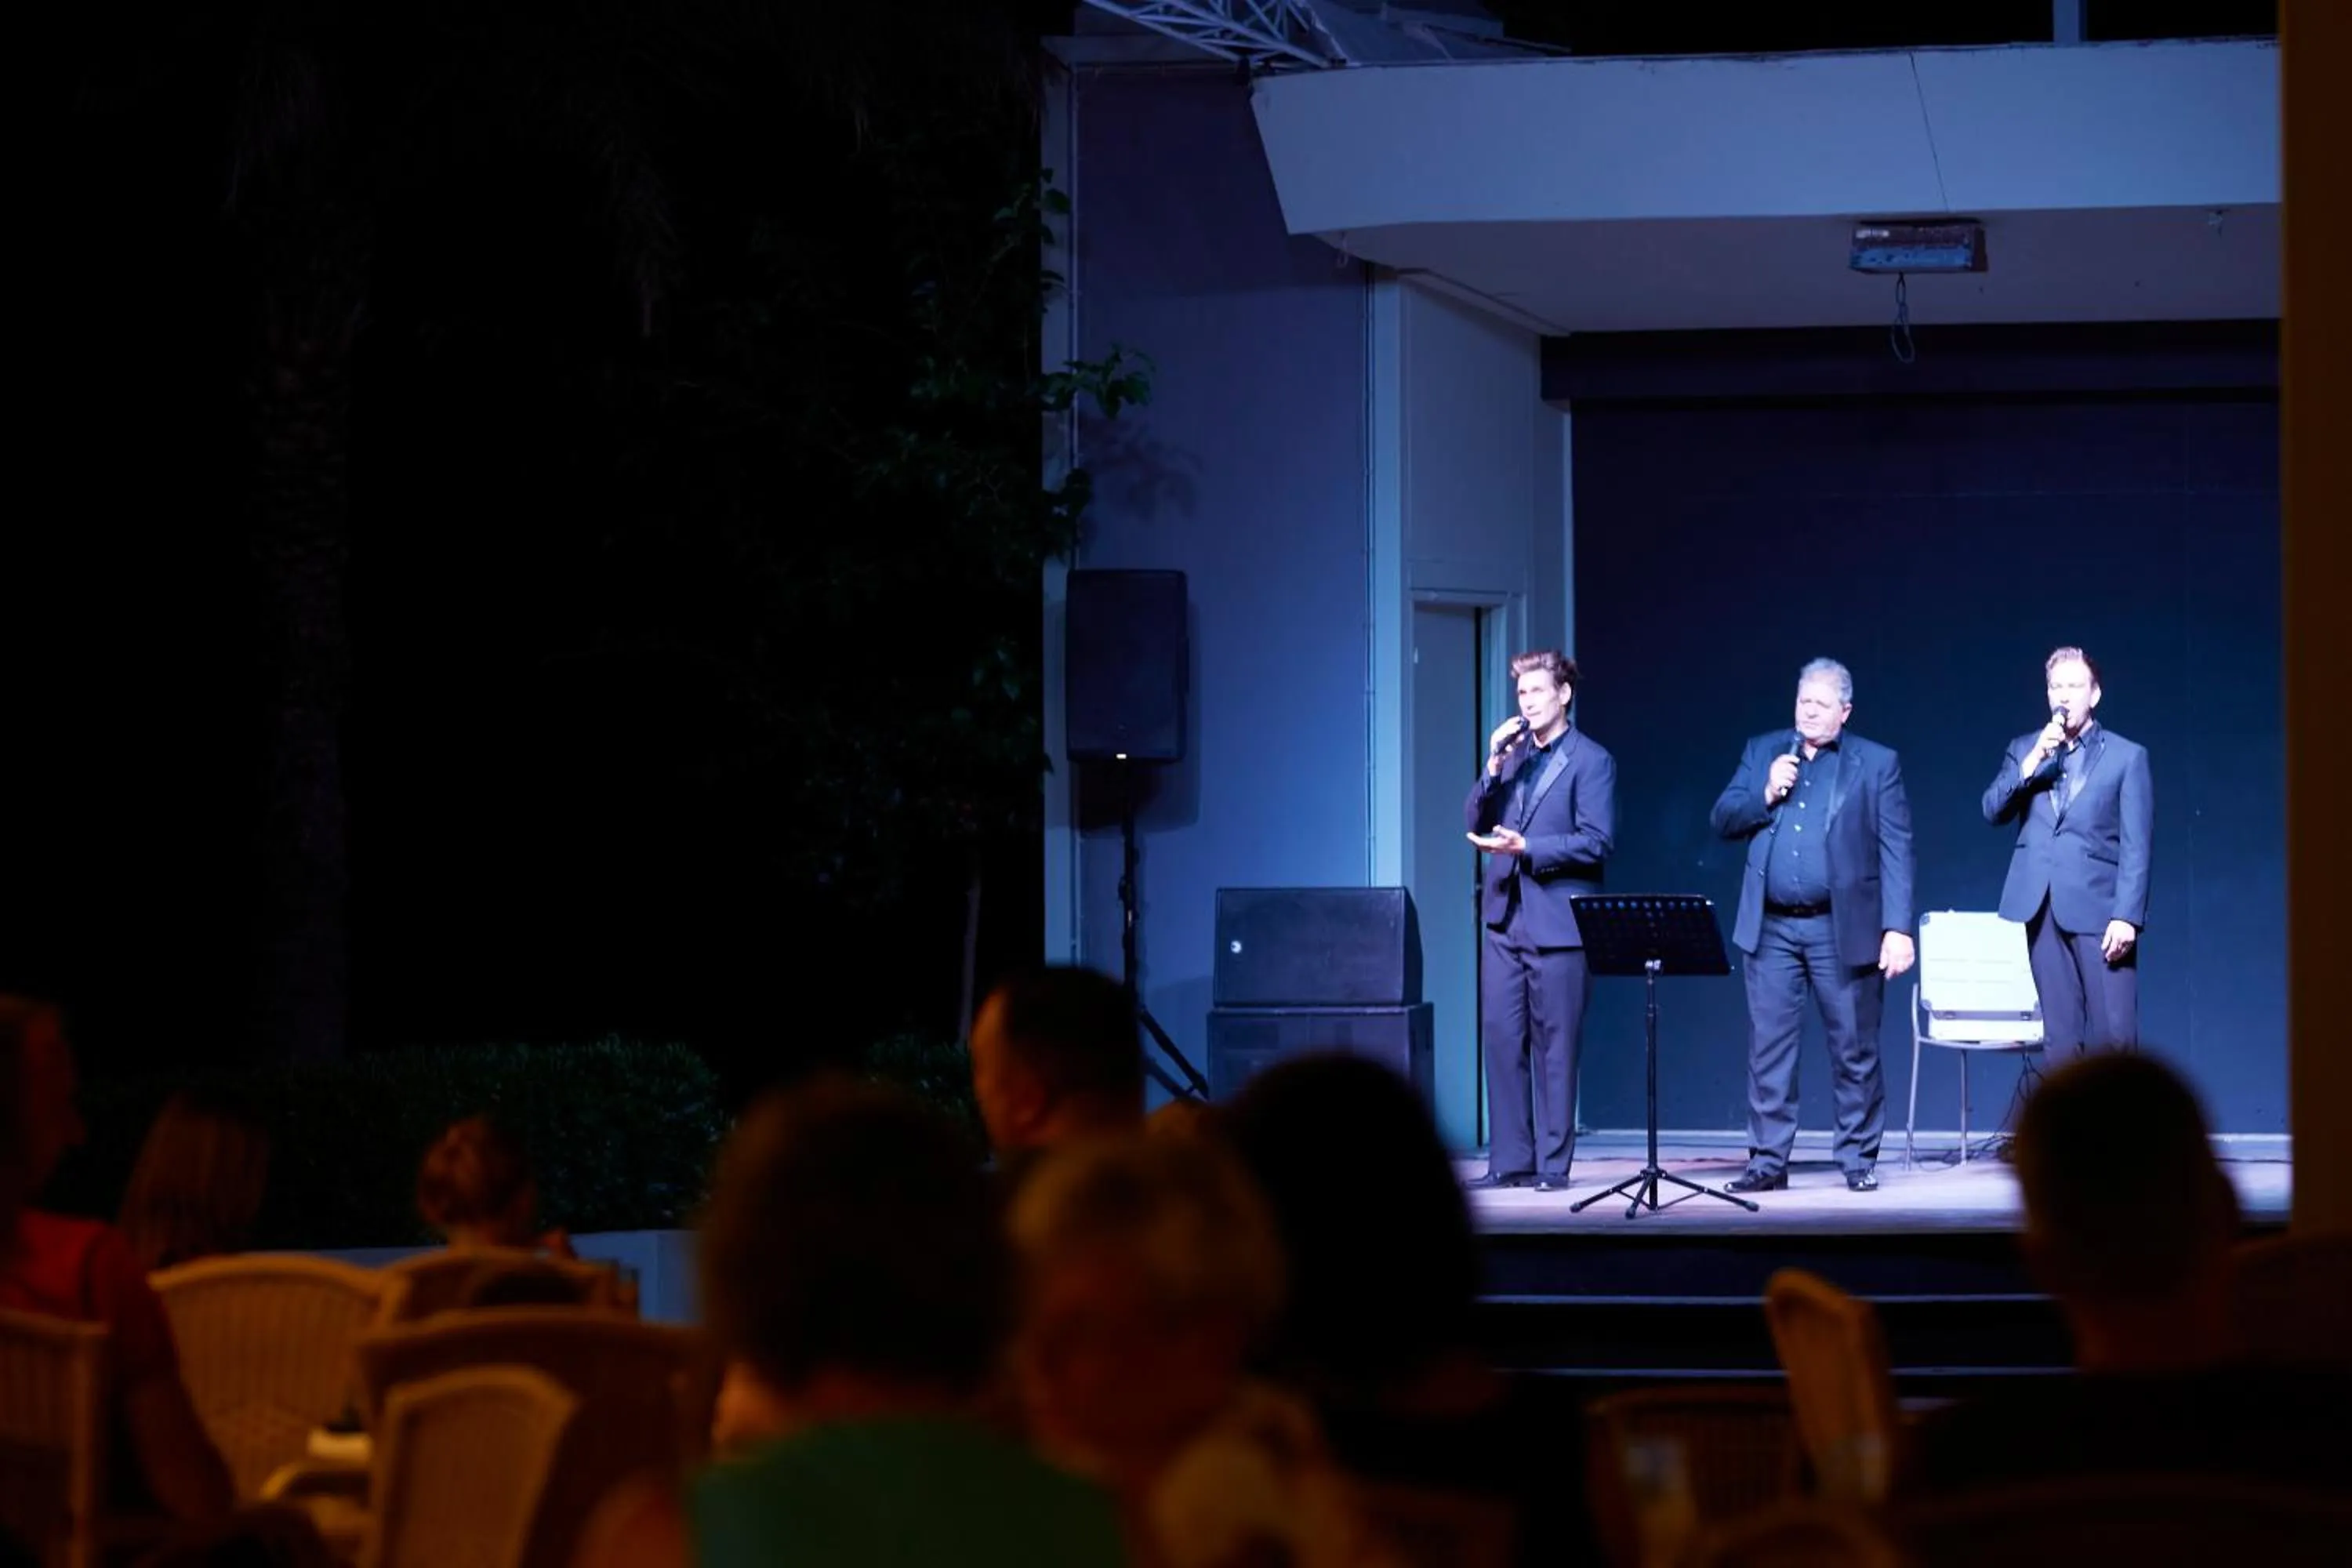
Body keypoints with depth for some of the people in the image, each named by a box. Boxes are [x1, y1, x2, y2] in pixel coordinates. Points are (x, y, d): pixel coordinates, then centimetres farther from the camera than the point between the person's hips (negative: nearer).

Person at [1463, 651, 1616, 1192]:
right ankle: (1510, 1161, 6)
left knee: (1554, 1045, -2)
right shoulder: (1511, 753, 17)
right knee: (1502, 1040, 3)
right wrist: (1494, 766, -3)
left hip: (1557, 922, -6)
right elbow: (1476, 823, 10)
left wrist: (1526, 848, -19)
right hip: (1505, 917, 6)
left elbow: (1598, 841, -11)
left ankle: (1553, 1163, 1)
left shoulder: (1591, 761, -3)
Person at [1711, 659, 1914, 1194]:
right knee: (1768, 1049, 2)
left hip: (1843, 929, -2)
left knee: (1855, 1051, 3)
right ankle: (1768, 1160, 7)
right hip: (1771, 929, 2)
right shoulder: (1762, 752, 12)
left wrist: (1898, 929, -11)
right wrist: (1766, 795, -10)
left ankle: (1859, 1160, 11)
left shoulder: (1876, 764, 3)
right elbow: (1724, 820, 9)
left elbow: (1896, 850, -3)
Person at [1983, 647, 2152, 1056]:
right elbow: (1993, 811, 3)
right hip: (2041, 910, 3)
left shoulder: (2127, 756, 5)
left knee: (2113, 1035, -10)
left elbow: (2135, 847, -1)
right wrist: (2034, 760, -9)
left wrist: (2127, 916, -11)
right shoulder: (2023, 750, 16)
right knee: (2060, 1039, 3)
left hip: (2098, 910, -3)